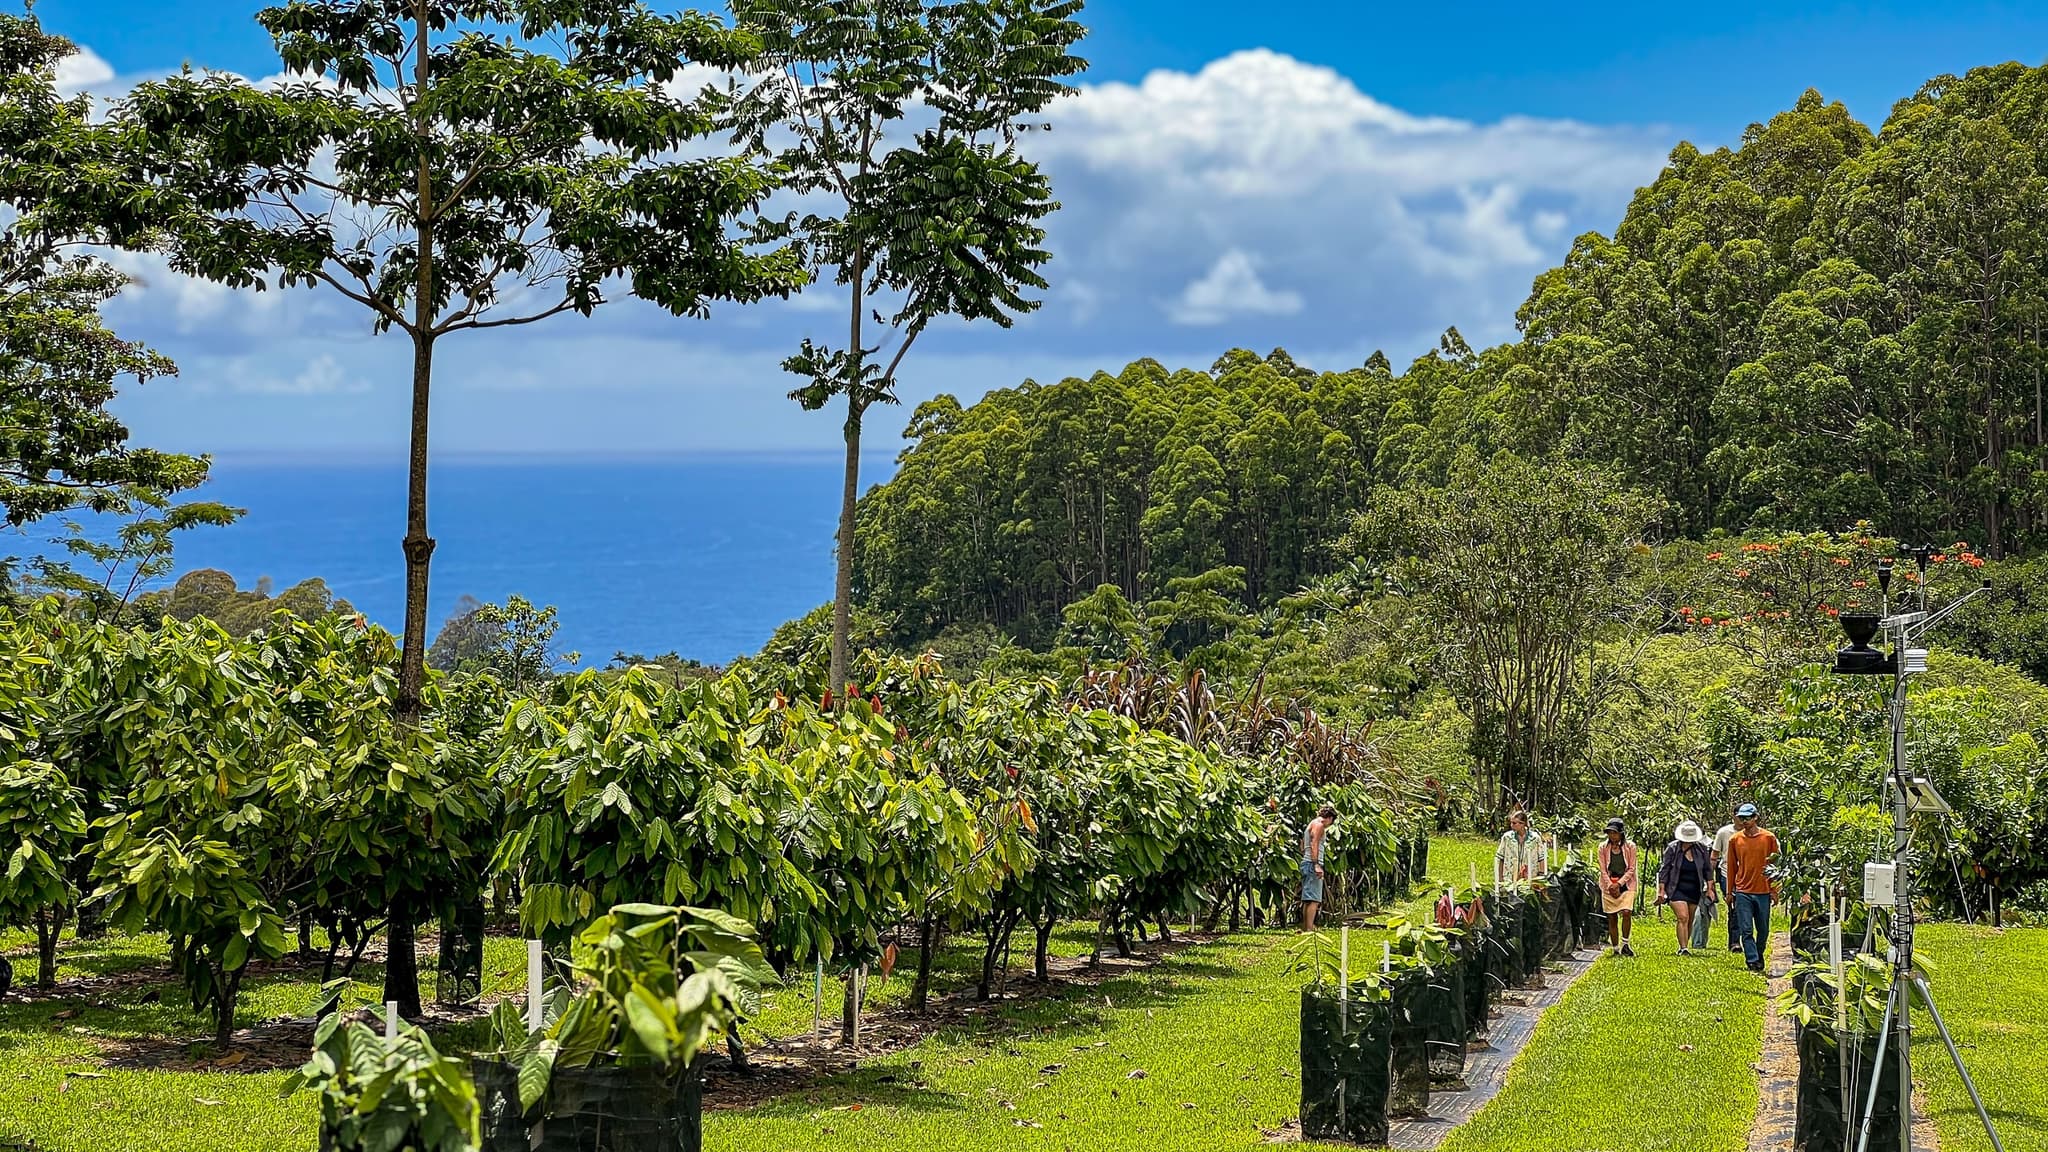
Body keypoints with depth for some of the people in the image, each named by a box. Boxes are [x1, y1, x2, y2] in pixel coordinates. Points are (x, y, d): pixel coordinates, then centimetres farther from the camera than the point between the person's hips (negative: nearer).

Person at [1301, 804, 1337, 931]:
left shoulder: (1311, 824, 24)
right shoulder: (1319, 824, -6)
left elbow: (1303, 848, 23)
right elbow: (1314, 845, -18)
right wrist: (1316, 865, -24)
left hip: (1306, 863, 10)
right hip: (1312, 864, -10)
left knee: (1307, 899, 12)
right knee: (1314, 900, -15)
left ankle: (1305, 928, 14)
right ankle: (1309, 929, -22)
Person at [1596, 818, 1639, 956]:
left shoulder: (1630, 846, -2)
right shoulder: (1603, 847, 2)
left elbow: (1631, 869, -3)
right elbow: (1603, 870, 2)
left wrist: (1619, 884, -12)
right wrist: (1611, 886, -9)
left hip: (1626, 884, -2)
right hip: (1609, 886, 2)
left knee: (1626, 912, -20)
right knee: (1612, 918, 1)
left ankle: (1625, 944, -7)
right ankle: (1615, 949, 9)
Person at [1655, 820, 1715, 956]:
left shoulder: (1701, 849, 1)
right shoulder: (1672, 848, -8)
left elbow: (1708, 869, 10)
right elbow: (1664, 870, -3)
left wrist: (1709, 888, 8)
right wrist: (1661, 890, -6)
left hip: (1694, 890, 4)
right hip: (1677, 889, -4)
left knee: (1690, 921, 8)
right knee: (1683, 918, -17)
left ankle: (1684, 947, 19)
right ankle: (1683, 949, -20)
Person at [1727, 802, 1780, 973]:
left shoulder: (1769, 838, 0)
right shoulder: (1735, 840, 4)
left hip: (1763, 891, 0)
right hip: (1743, 892, 0)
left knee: (1763, 930, 8)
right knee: (1746, 930, -7)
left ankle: (1759, 958, 27)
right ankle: (1753, 961, -7)